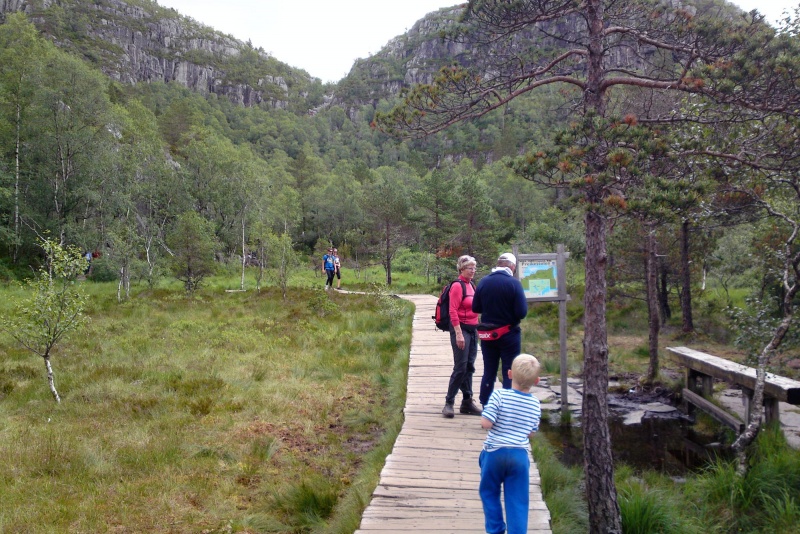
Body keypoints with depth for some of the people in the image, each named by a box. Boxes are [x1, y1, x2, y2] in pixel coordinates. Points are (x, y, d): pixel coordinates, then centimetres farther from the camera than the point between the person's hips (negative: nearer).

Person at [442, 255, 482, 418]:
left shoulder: (471, 285, 13)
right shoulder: (457, 286, -12)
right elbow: (453, 312, -17)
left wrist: (477, 329, 17)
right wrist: (458, 334, -21)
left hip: (472, 329, 8)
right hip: (461, 329, -8)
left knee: (469, 367, 10)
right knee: (460, 368, -8)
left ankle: (467, 402, 17)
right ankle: (449, 403, 0)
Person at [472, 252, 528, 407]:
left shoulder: (483, 281, -2)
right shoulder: (514, 283, -15)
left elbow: (475, 308, 4)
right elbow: (522, 312, -17)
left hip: (487, 335, 4)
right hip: (509, 335, -4)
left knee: (488, 373, 14)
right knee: (509, 374, 6)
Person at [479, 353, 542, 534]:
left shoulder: (499, 396, -15)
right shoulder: (535, 404, -1)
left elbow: (486, 423, -19)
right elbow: (531, 433, 8)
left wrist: (500, 423, 2)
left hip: (495, 453, -2)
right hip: (520, 455, 2)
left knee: (489, 492, 19)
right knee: (518, 501, 9)